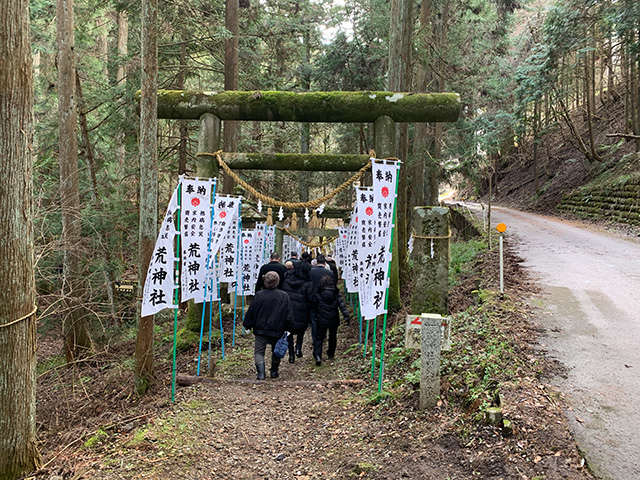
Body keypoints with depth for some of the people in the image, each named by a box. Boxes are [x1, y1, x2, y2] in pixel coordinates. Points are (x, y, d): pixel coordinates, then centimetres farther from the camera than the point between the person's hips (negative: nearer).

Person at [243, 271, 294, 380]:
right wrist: (287, 328, 9)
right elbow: (289, 315, -3)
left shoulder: (259, 295, -7)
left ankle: (261, 373, -10)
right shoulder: (284, 296, -6)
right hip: (277, 330, 1)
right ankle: (274, 372, 29)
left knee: (259, 351, 6)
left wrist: (247, 325, 12)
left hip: (260, 330, -1)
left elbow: (251, 312, -1)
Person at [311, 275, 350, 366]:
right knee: (332, 337, 23)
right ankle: (331, 355, 34)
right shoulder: (336, 294, -8)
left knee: (319, 338, 7)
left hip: (321, 321, -2)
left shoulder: (317, 294, -11)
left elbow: (312, 304, 0)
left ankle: (317, 355, -13)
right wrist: (347, 316, -15)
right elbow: (342, 306, -13)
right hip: (333, 321, 2)